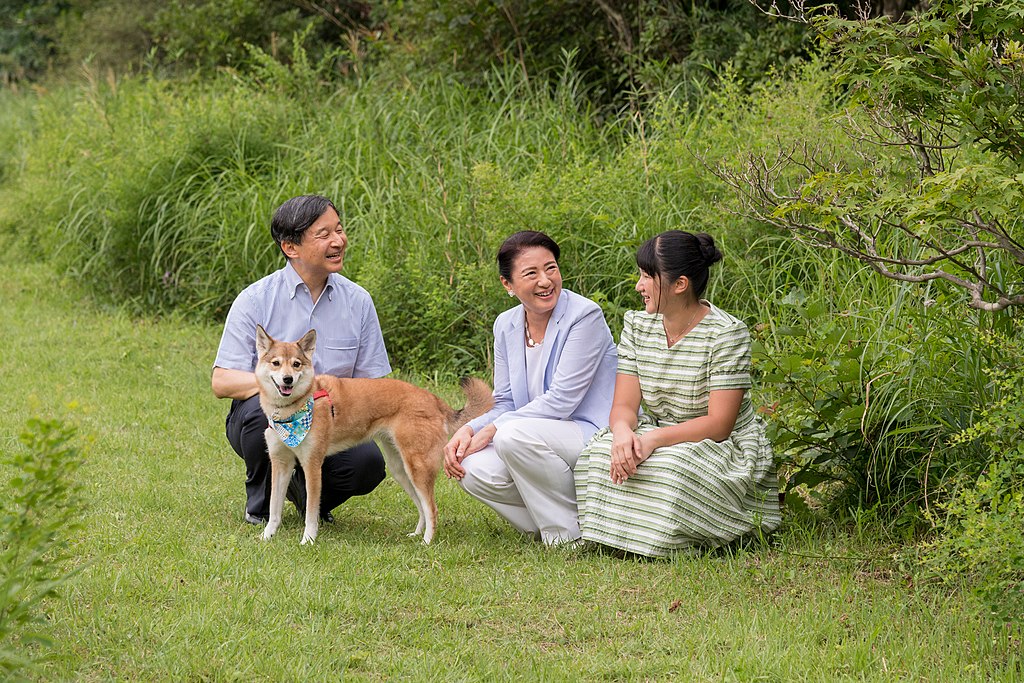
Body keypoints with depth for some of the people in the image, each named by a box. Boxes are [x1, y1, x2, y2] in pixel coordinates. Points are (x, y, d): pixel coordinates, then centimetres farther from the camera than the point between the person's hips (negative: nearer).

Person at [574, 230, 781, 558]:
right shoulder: (637, 325, 2)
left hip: (724, 448, -5)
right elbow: (624, 405, -4)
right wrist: (623, 431, -30)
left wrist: (653, 439, -32)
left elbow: (719, 425, -20)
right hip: (657, 438, 5)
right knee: (599, 455, -25)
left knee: (670, 469, -36)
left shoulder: (727, 334, -16)